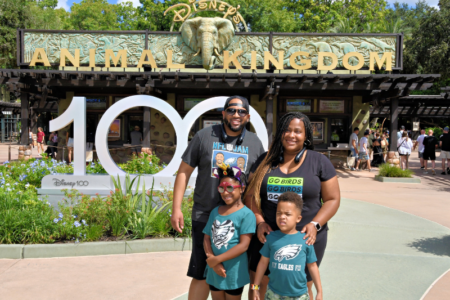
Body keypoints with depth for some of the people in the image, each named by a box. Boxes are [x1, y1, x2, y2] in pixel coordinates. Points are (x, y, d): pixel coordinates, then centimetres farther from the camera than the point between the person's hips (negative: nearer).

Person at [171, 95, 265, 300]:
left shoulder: (255, 143, 5)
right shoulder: (204, 136, 0)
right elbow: (184, 172, 2)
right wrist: (176, 208, -4)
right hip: (205, 216, -1)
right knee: (202, 274, 4)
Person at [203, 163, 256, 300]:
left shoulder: (246, 214, -13)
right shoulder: (215, 211, 5)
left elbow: (243, 245, -18)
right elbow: (207, 238, 4)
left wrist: (216, 259, -18)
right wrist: (212, 261, -12)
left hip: (234, 272, -5)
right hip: (214, 271, 5)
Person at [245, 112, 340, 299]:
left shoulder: (319, 162, 0)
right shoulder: (265, 161, 6)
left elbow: (332, 199, 0)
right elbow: (251, 194, 6)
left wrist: (314, 224, -14)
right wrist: (259, 222, -8)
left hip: (305, 238, -1)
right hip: (267, 235, 2)